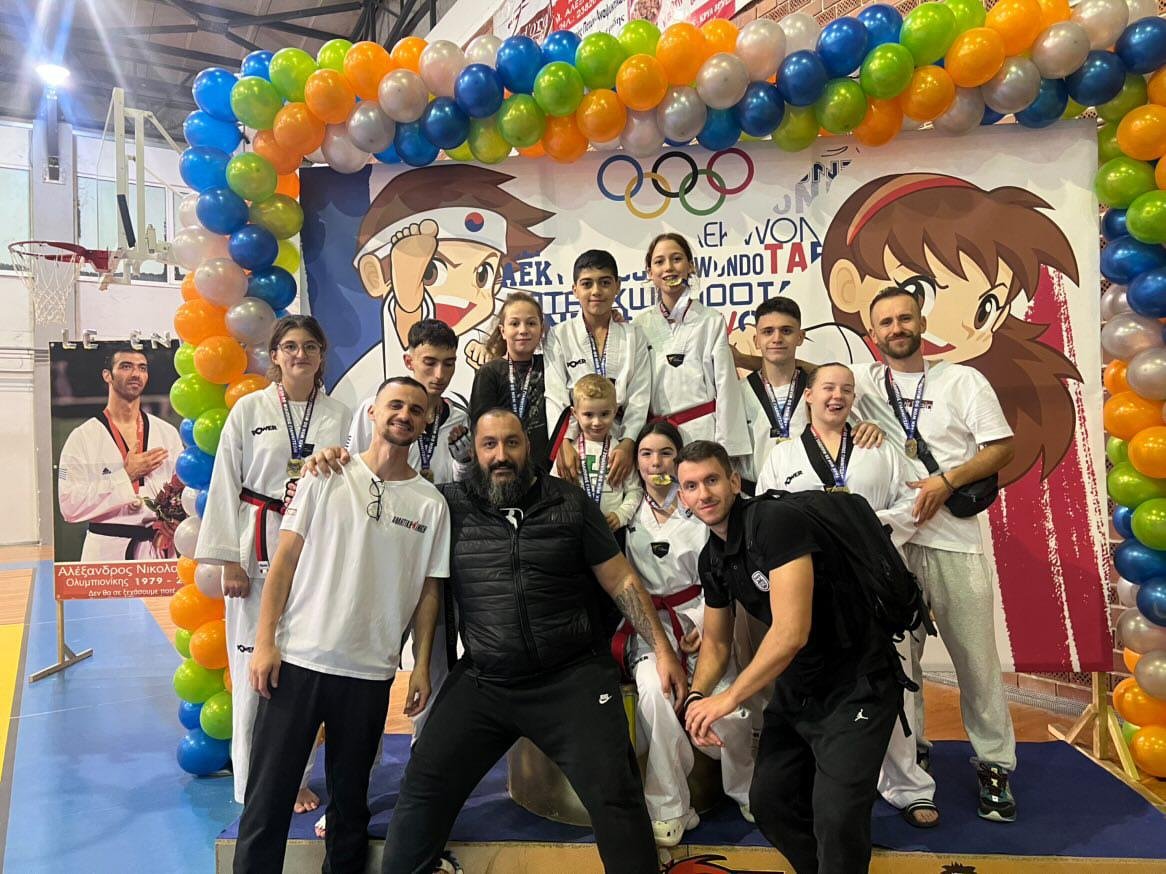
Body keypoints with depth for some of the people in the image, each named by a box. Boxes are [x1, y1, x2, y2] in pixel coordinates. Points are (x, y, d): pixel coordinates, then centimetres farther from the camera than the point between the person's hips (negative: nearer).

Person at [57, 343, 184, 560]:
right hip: (107, 550, -2)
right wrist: (126, 475, -12)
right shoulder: (83, 437, 0)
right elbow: (70, 505, -8)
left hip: (158, 549, 2)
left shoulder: (167, 433, 8)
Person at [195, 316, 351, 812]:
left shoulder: (339, 417, 4)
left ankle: (295, 776, 23)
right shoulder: (249, 409, 1)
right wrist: (229, 560, -4)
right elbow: (226, 484, 0)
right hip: (259, 550, -1)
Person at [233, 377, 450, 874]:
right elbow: (285, 559, -1)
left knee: (349, 798, 16)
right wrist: (265, 641, -5)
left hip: (370, 672, 1)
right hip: (296, 660, -1)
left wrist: (421, 665, 2)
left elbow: (429, 590, 6)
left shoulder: (430, 503, 2)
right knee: (268, 796, 6)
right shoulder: (326, 476, -1)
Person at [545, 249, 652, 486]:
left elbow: (640, 396, 3)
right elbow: (554, 396, -2)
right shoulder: (558, 336, 7)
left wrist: (627, 444, -13)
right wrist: (564, 443, -18)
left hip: (621, 442, 1)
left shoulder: (633, 336, 11)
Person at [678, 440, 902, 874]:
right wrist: (697, 697, -5)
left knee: (836, 816, -16)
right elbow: (716, 642, 13)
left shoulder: (776, 522, -24)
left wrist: (730, 697, -22)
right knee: (768, 800, 13)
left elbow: (791, 632, -30)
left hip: (855, 687, -8)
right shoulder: (711, 557, 2)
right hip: (794, 688, 8)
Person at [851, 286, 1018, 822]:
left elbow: (1002, 448, 3)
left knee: (976, 653, 3)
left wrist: (944, 482, -11)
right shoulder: (863, 382, 9)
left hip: (953, 537, -1)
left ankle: (995, 763, 17)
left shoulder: (963, 381, 7)